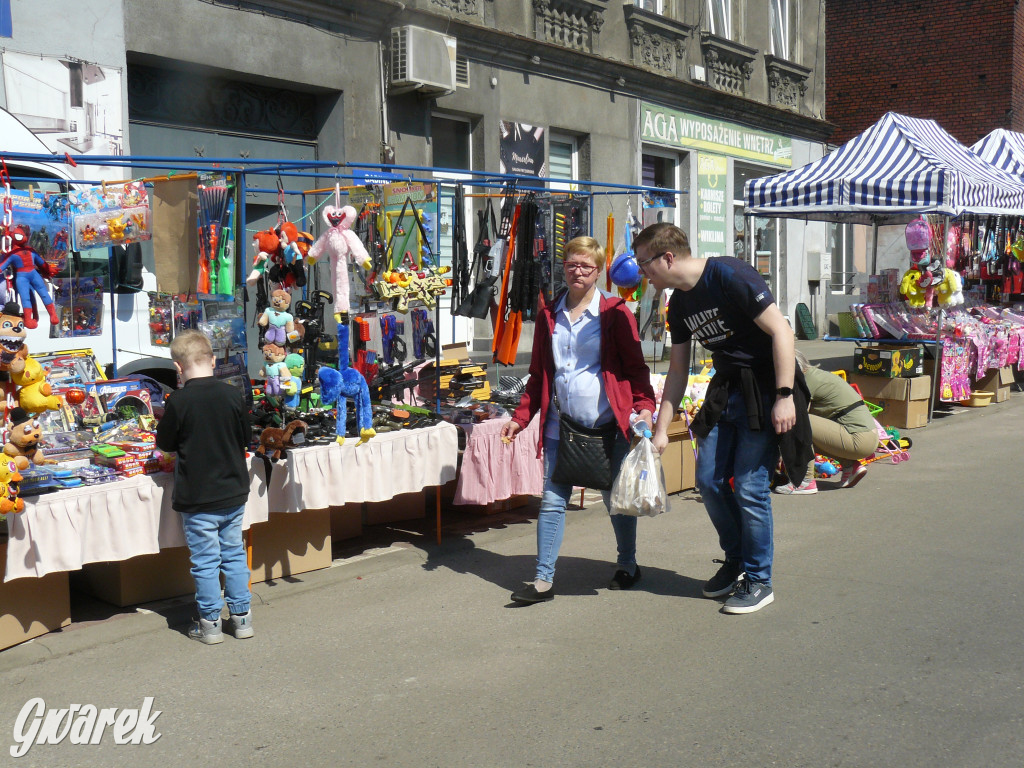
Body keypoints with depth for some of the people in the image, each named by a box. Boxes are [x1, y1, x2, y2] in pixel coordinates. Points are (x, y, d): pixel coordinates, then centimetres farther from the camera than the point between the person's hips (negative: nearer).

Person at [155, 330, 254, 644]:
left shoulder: (178, 401, -14)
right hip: (234, 492, 4)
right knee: (234, 554, 15)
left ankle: (210, 623, 14)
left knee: (205, 561, 6)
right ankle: (242, 616, 22)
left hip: (197, 497, -4)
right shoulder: (232, 395, -5)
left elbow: (165, 446, -3)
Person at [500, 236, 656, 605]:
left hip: (608, 423, -3)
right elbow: (538, 374, 15)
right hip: (562, 423, 3)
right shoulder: (549, 315, 11)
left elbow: (636, 365, 0)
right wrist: (521, 417, 7)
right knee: (552, 501, -1)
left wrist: (645, 406, -15)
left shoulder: (615, 312, 0)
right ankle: (544, 579, 4)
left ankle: (628, 566, 28)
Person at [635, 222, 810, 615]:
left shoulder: (728, 276, -17)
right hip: (725, 391, 8)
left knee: (749, 486, -8)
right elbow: (677, 370, 15)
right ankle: (736, 560, 26)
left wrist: (784, 396, -24)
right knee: (708, 480, 5)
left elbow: (780, 331, -19)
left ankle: (758, 579, 8)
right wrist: (661, 430, 13)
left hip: (766, 389, -8)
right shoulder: (679, 303, 8)